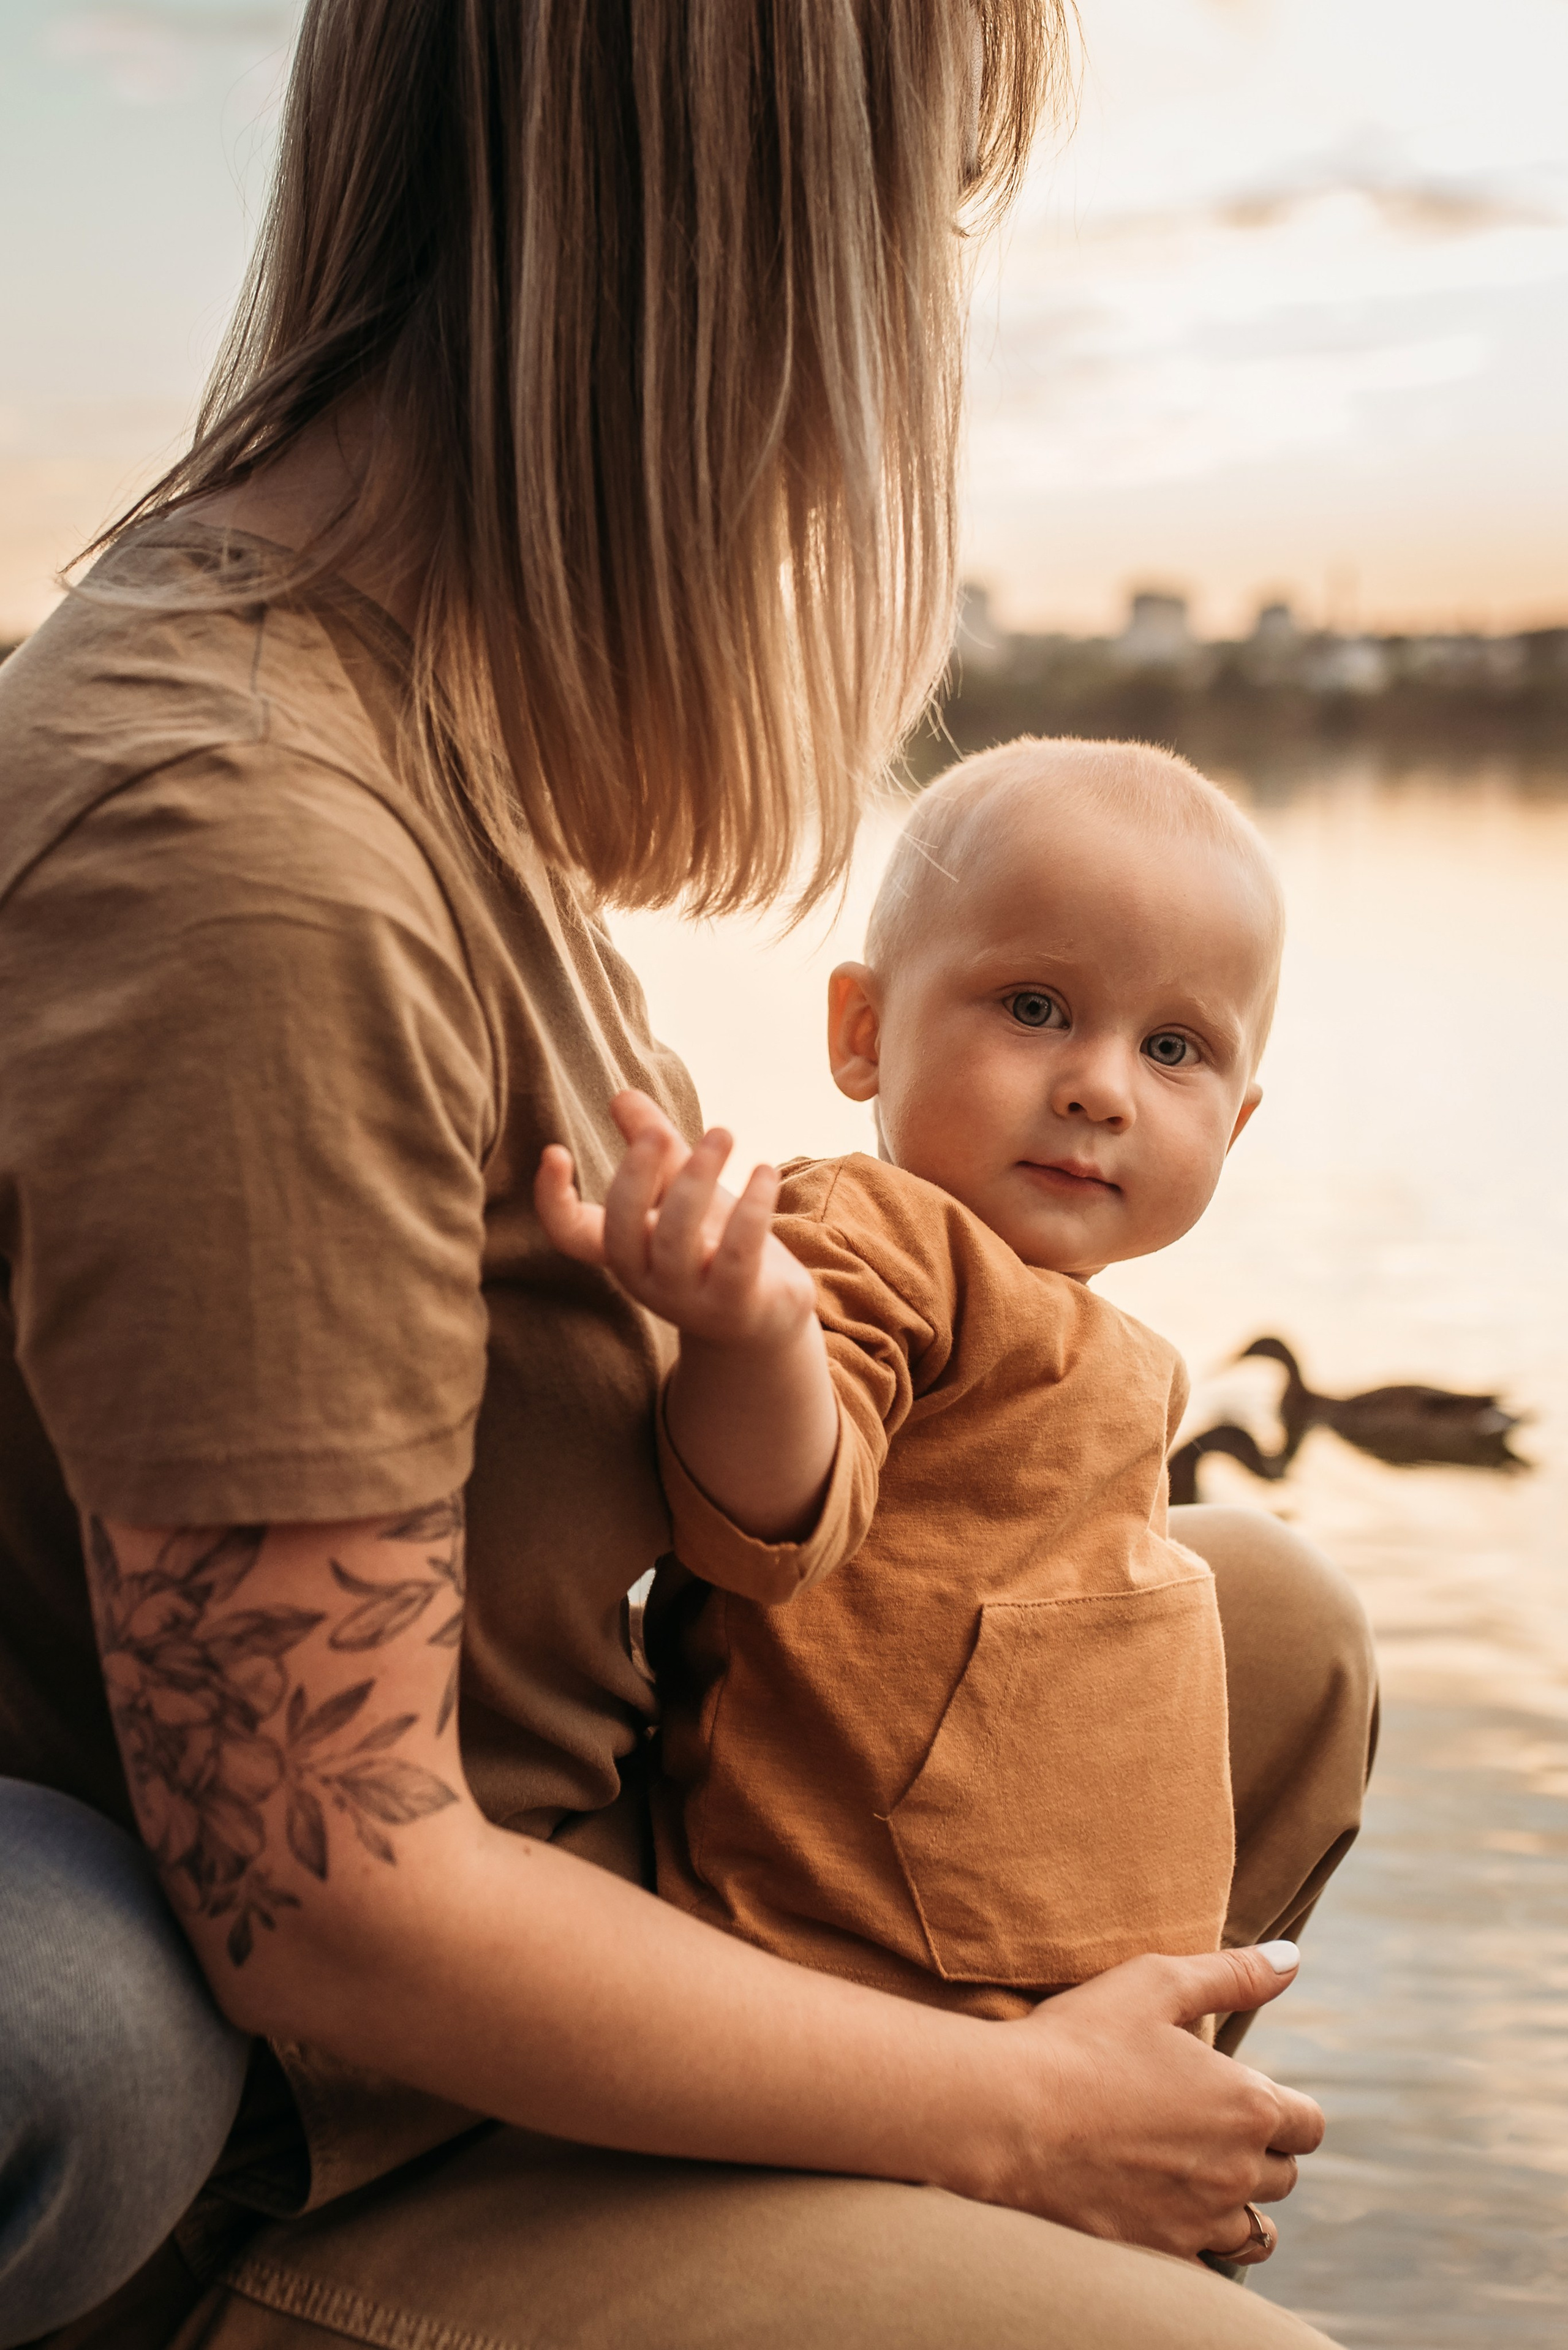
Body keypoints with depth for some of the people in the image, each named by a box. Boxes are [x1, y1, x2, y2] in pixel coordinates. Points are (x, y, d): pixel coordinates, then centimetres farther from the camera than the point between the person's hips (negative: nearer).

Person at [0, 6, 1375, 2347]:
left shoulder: (426, 704, -1)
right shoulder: (247, 854, -31)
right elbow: (333, 1913, -26)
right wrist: (1023, 2106, -15)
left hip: (583, 1785, 9)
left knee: (1278, 1623, 12)